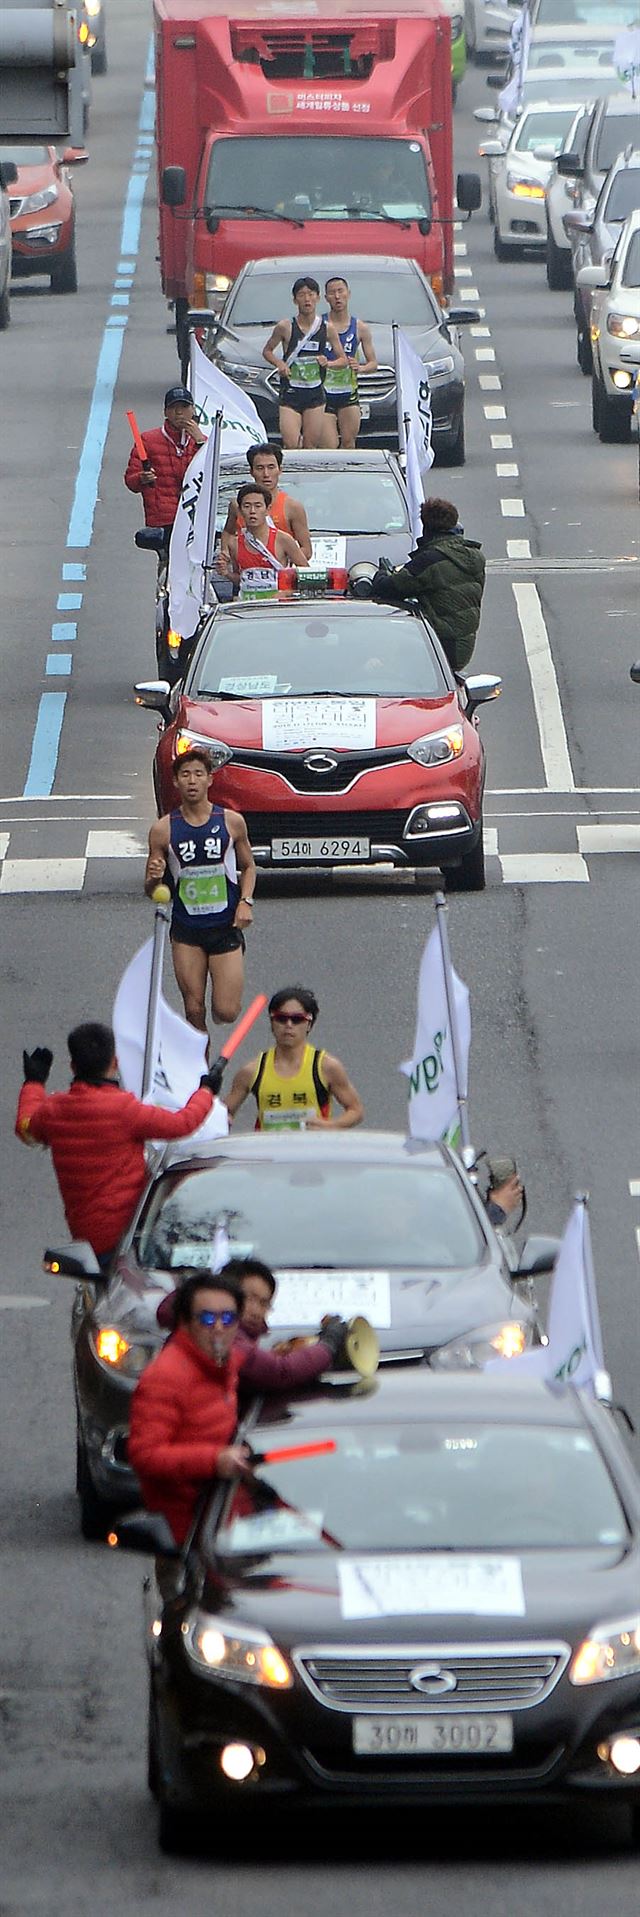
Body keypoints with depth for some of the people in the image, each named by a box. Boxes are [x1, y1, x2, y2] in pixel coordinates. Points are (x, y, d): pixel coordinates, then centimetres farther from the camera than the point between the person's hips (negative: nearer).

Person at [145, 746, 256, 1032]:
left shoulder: (231, 822, -2)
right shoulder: (163, 830, -3)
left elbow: (248, 866, 13)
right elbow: (150, 891, 3)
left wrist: (246, 902, -4)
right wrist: (154, 878, -20)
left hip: (226, 926, 0)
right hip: (186, 931, 0)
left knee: (226, 1012, -6)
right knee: (194, 1011, 1)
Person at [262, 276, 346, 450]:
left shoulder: (328, 329, 3)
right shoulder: (285, 327, -2)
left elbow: (343, 359, 11)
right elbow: (267, 351, 11)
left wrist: (328, 363, -11)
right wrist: (279, 364, -9)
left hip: (315, 395, 2)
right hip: (290, 394, -2)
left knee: (311, 447, 1)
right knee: (291, 445, -13)